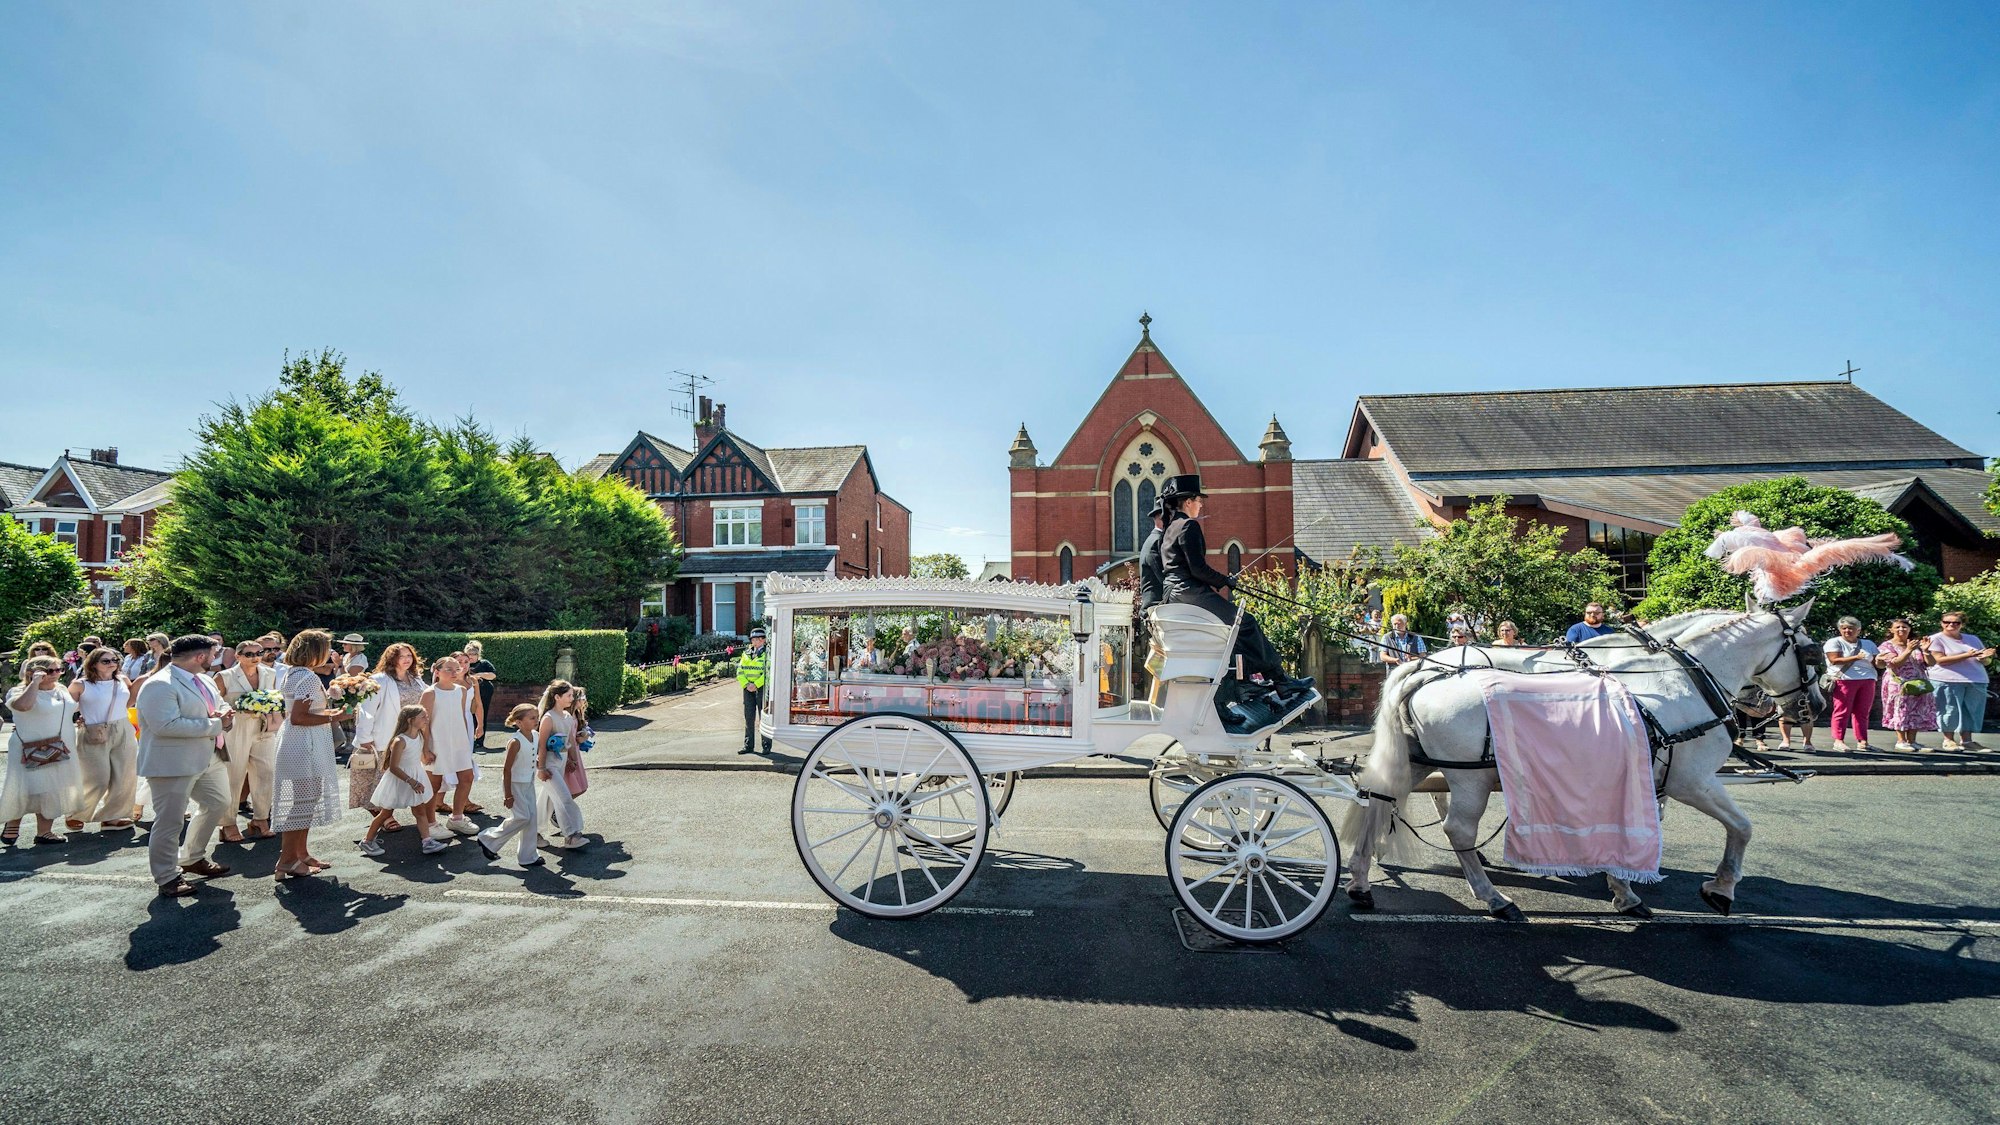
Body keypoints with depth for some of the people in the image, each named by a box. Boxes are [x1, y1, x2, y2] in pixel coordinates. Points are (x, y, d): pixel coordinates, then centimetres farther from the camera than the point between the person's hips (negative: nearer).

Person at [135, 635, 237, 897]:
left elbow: (221, 705, 20)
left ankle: (192, 858, 38)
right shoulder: (159, 685, -20)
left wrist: (225, 716, -5)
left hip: (207, 758, 10)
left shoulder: (201, 680, 9)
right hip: (172, 764, -10)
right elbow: (166, 725, -29)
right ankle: (167, 878, 16)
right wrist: (214, 724, -24)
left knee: (219, 802, 21)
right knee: (169, 821, 2)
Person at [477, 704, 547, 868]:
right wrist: (508, 795, -18)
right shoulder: (515, 742, -22)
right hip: (515, 784, -7)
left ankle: (527, 856, 14)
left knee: (531, 817, 6)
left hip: (529, 783, 7)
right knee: (522, 817, -9)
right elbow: (507, 769, -19)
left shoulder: (536, 736, -1)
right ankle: (488, 840, 11)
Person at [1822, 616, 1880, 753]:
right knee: (1842, 711, -7)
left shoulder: (1868, 644, 19)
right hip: (1845, 679, -5)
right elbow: (1834, 660, -10)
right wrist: (1857, 657, -16)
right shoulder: (1834, 642, 3)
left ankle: (1862, 741, 8)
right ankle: (1838, 741, -8)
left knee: (1862, 712, 4)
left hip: (1867, 680, 5)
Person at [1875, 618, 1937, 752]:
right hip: (1898, 684, -5)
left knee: (1917, 712, 3)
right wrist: (1908, 650, -22)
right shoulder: (1887, 645, -2)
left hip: (1919, 684, 5)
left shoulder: (1916, 644, 11)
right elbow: (1894, 663, -15)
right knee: (1901, 711, -4)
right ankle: (1901, 741, 2)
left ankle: (1911, 741, 8)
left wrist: (1925, 651, -10)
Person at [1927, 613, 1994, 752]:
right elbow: (1940, 660, -12)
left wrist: (1984, 657, -5)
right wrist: (1968, 655, -17)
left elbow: (1985, 662, 20)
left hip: (1976, 681, 5)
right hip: (1947, 681, -5)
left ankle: (1966, 740, 9)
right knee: (1950, 710, -5)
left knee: (1971, 711, 3)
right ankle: (1949, 740, 2)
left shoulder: (1973, 639, 19)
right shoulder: (1936, 639, 0)